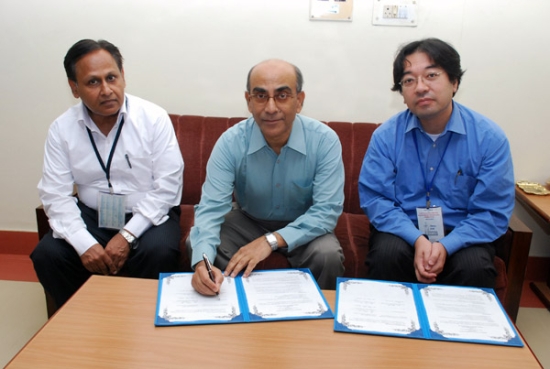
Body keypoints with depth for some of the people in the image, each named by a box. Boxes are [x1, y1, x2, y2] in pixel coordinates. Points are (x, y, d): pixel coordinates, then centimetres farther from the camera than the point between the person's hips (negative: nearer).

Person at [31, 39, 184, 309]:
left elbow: (167, 186, -12)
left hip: (148, 216, -2)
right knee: (46, 255, -19)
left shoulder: (154, 118, -10)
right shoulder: (62, 129, -2)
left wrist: (127, 236, -19)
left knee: (158, 253, -31)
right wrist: (84, 243, -21)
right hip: (91, 217, 3)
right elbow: (55, 195, -5)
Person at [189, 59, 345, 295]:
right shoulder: (231, 142, -20)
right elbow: (211, 207, -25)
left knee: (328, 256, -30)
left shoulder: (325, 140, -23)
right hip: (247, 221, 2)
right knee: (200, 247, -22)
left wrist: (272, 240, -36)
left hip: (302, 228, -1)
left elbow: (327, 210, -23)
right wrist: (202, 261, -45)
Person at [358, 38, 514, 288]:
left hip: (459, 236, 0)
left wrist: (446, 246, -23)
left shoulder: (490, 138, -7)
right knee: (387, 254, -30)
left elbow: (493, 213, -7)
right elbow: (374, 198, -8)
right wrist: (417, 239, -23)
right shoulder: (386, 136, -5)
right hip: (403, 231, 0)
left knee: (475, 267, -29)